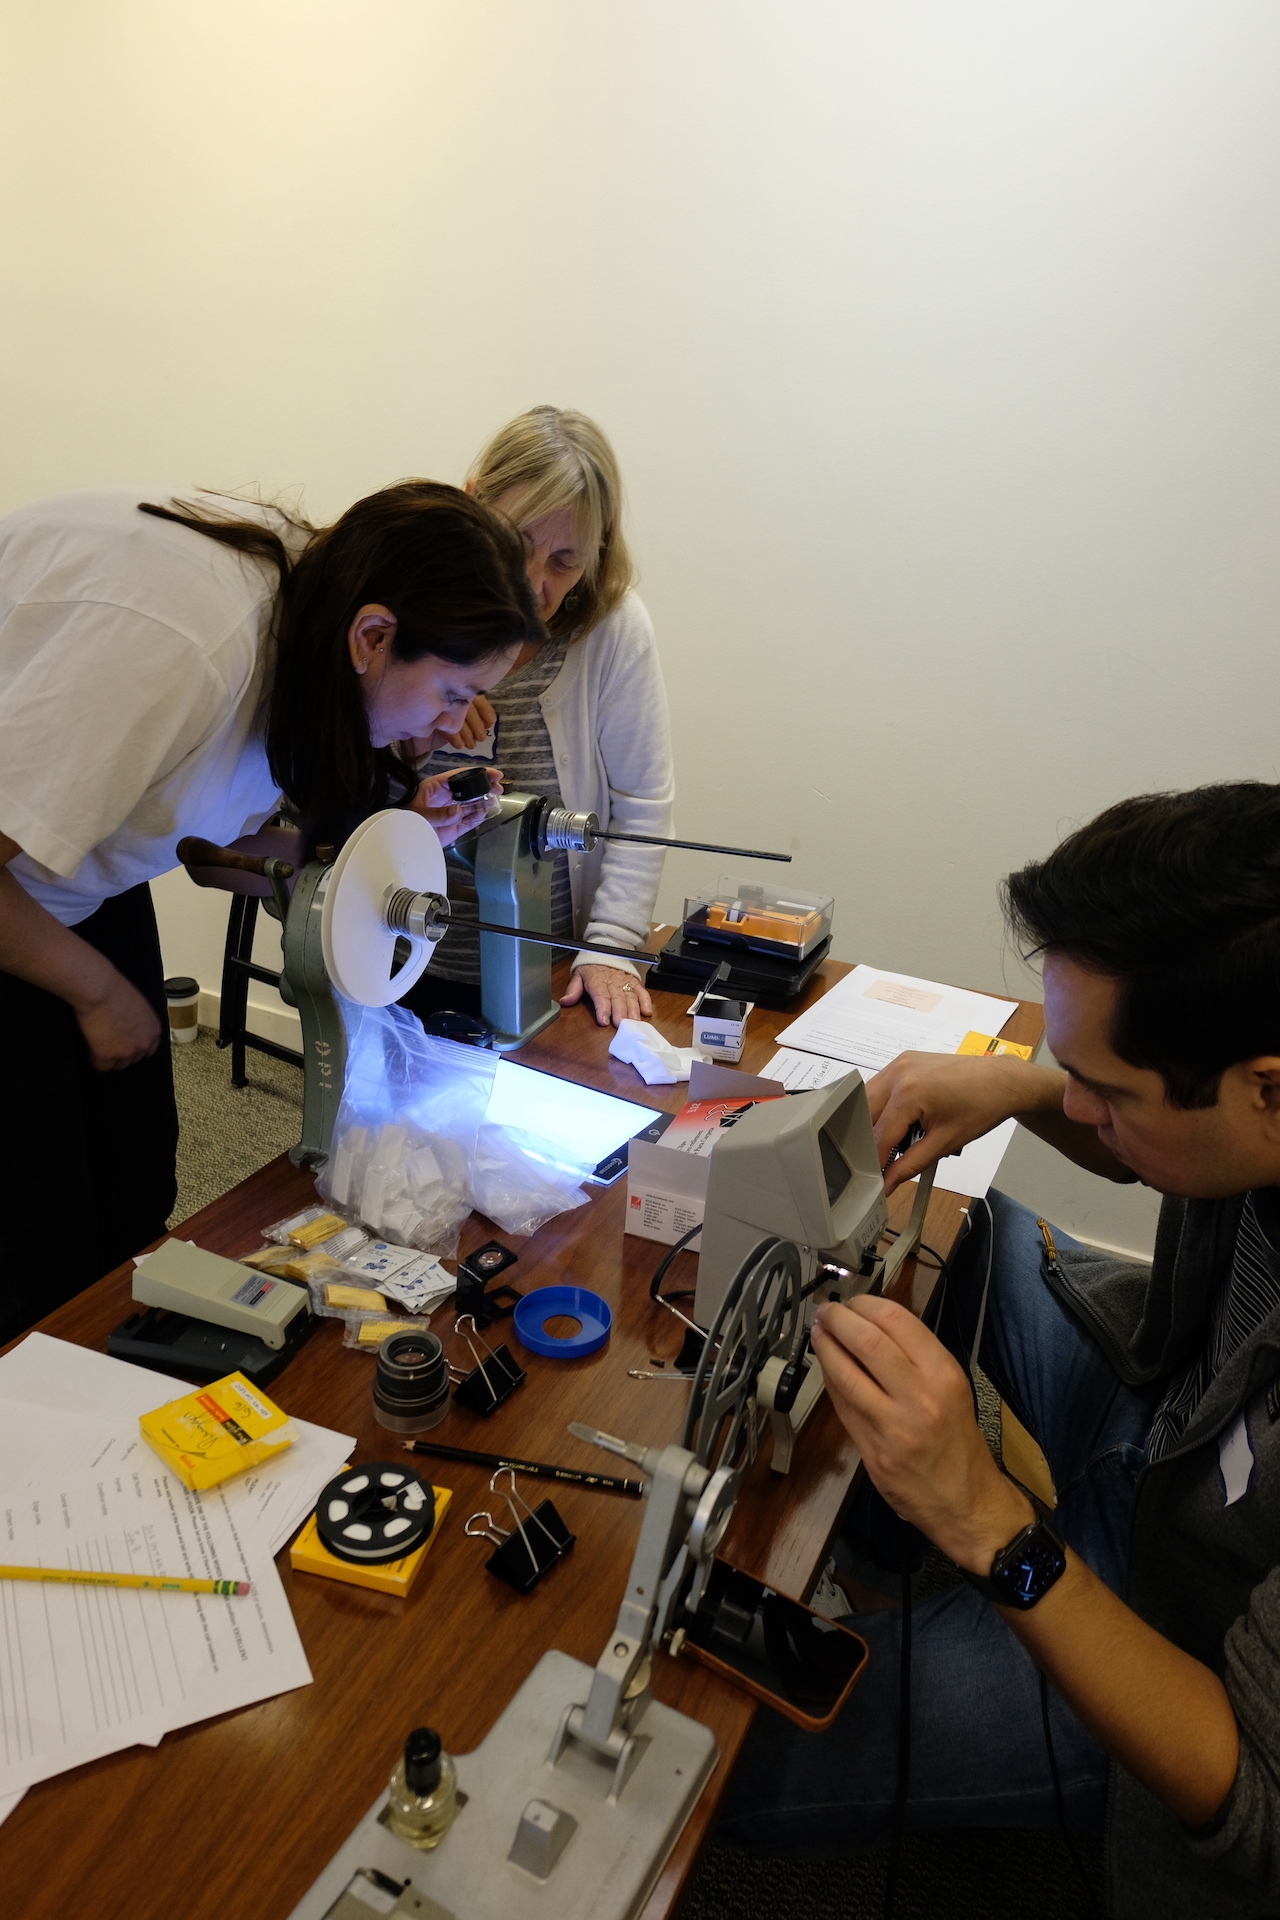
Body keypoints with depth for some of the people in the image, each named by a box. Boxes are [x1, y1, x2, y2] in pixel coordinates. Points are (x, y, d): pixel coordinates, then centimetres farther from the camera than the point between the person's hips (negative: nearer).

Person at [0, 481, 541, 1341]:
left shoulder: (302, 575, -9)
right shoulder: (173, 644, -36)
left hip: (77, 872, 8)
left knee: (136, 1193, 11)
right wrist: (98, 990, -14)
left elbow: (222, 840, 0)